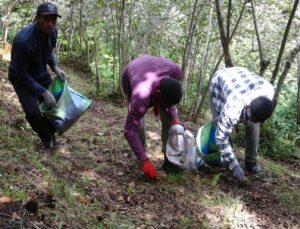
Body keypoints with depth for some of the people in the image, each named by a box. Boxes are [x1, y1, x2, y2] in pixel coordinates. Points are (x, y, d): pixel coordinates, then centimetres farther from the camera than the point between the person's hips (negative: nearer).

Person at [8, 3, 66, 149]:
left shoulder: (52, 32, -14)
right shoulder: (23, 40, -36)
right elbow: (21, 74, -28)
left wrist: (55, 67, -9)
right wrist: (43, 92, -30)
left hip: (41, 74, 6)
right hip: (21, 77, -6)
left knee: (54, 103, 3)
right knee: (33, 111, -18)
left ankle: (51, 134, 30)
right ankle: (46, 137, 11)